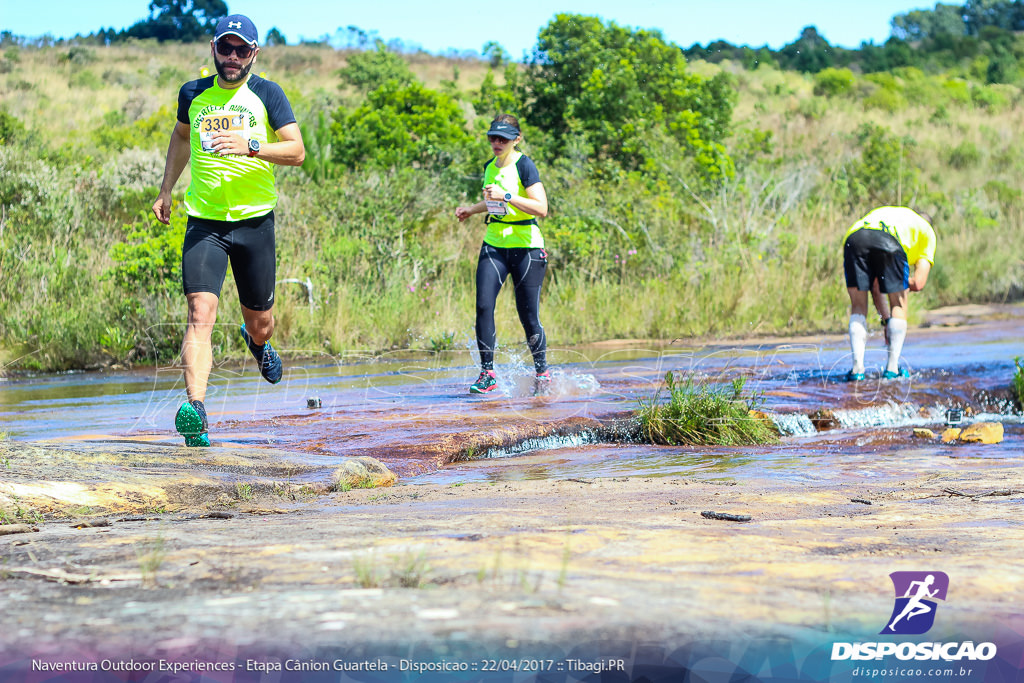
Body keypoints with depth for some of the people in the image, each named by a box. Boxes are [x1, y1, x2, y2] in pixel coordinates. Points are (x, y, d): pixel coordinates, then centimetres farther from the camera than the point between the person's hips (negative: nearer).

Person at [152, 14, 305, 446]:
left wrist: (250, 146, -24)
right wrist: (166, 190, 24)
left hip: (255, 219, 0)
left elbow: (297, 151, -8)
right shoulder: (193, 95, 9)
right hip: (204, 220, 0)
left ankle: (256, 342, 51)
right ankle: (195, 409, -30)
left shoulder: (267, 95, 1)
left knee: (260, 321, 12)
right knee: (200, 312, -19)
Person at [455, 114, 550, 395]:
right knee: (483, 306, -10)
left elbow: (541, 208, -23)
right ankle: (487, 374, -4)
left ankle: (542, 373, 18)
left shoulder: (524, 166, -12)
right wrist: (472, 209, 17)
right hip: (494, 245, 6)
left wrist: (506, 197, -27)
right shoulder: (490, 167, 10)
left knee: (528, 316, -2)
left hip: (526, 247, -6)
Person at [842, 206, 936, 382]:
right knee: (899, 305, 18)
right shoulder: (927, 231, 35)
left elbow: (875, 285, 40)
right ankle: (892, 368, 13)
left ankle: (857, 368, 5)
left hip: (853, 238, 3)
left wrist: (886, 320, 41)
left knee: (858, 307, 17)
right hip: (890, 242, -3)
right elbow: (918, 283, 18)